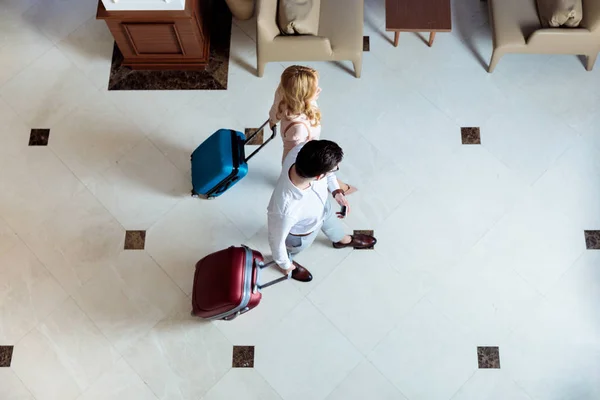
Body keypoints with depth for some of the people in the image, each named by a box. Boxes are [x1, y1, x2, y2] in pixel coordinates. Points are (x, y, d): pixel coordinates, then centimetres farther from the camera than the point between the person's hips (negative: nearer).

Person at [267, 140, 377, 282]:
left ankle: (342, 240, 72)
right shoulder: (286, 210, -50)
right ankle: (288, 260, 68)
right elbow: (276, 239, -27)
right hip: (302, 232, -5)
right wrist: (285, 265, -8)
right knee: (295, 249, 32)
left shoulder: (300, 151, -39)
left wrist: (335, 190, -8)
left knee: (330, 220, 37)